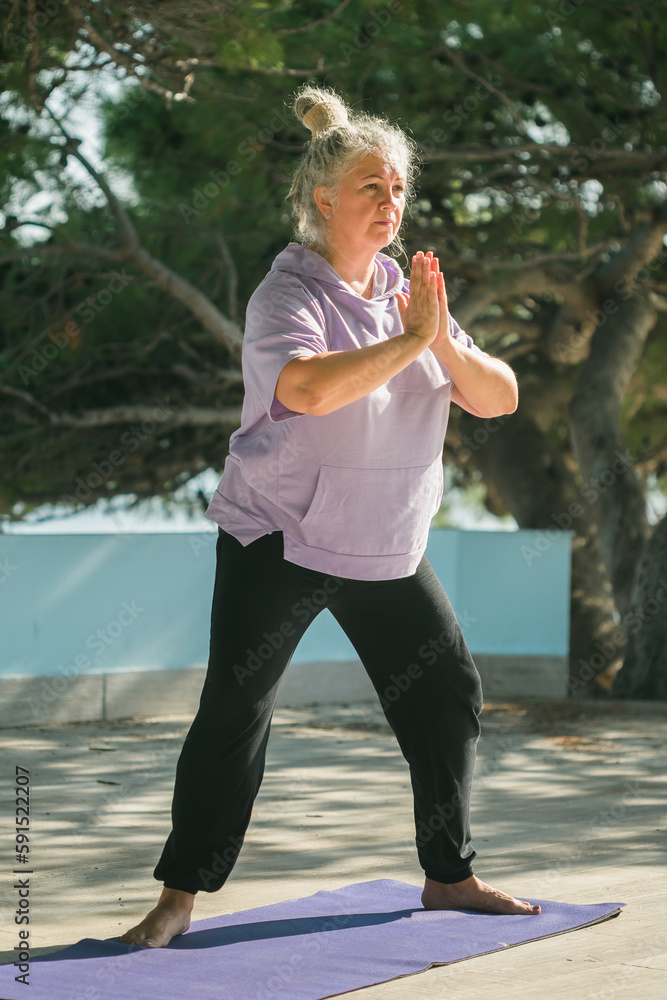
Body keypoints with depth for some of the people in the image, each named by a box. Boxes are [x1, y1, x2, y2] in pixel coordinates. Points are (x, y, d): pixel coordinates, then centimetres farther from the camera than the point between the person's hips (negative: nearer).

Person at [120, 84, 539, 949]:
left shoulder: (404, 293, 8)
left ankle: (450, 877, 23)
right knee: (234, 714, -9)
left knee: (448, 696, 8)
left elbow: (499, 397, 4)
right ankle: (178, 900, -2)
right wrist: (411, 340, -28)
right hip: (278, 544, -7)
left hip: (389, 550, 7)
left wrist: (446, 342, -15)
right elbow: (309, 388, -36)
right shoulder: (288, 295, -14)